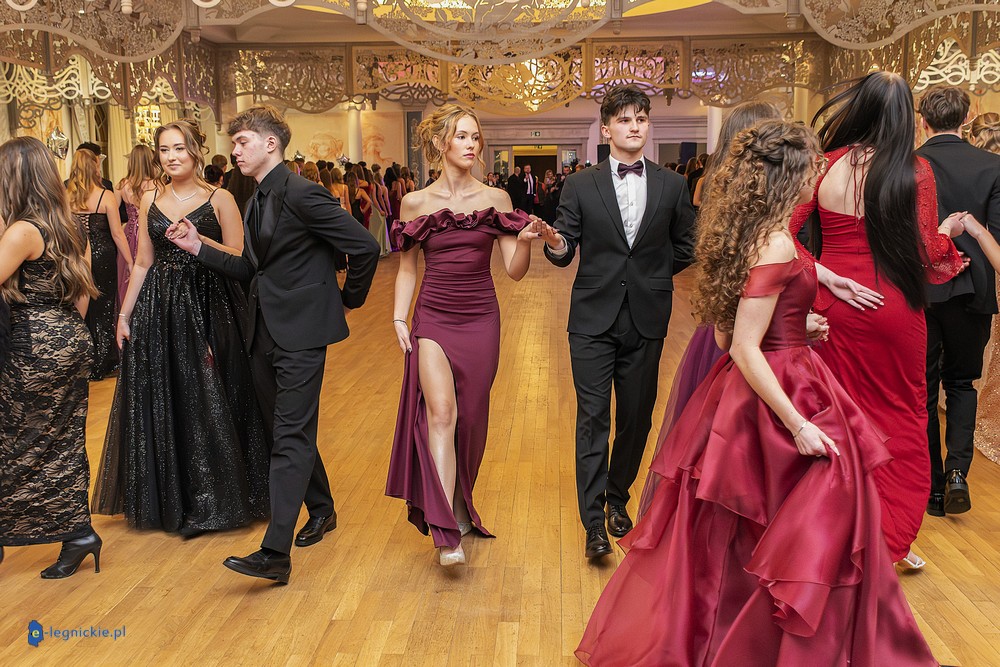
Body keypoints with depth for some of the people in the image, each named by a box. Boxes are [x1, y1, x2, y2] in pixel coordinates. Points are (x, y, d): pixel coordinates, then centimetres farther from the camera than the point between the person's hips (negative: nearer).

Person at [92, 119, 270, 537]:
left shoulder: (220, 200, -3)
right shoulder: (150, 201, 9)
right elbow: (142, 263, 12)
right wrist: (124, 315, 9)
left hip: (209, 310, -4)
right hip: (158, 312, 4)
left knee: (207, 403, 0)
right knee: (159, 403, 7)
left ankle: (210, 500, 16)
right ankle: (168, 498, 23)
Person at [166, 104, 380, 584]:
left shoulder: (301, 194, -14)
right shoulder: (258, 201, 14)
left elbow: (365, 247, -16)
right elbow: (250, 269, 16)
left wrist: (349, 300, -5)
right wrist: (198, 247, 5)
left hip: (301, 331, -9)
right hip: (266, 332, 9)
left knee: (290, 436, -10)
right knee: (284, 430, 17)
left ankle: (275, 553, -10)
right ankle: (321, 509, 37)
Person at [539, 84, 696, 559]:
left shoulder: (672, 186, 5)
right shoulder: (580, 186, 1)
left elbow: (684, 248, 15)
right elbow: (565, 253, -2)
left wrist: (651, 277, 10)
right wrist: (555, 246, -22)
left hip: (646, 319, 2)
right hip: (593, 318, -2)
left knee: (636, 417, 10)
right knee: (593, 418, -3)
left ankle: (617, 496, 32)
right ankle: (593, 523, 3)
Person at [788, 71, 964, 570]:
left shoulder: (824, 167, -6)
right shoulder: (915, 173, -10)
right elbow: (925, 253, -7)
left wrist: (825, 276, -8)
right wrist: (949, 231, 13)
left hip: (836, 306, 2)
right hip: (894, 306, -2)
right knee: (901, 418, 15)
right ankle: (892, 538, 24)